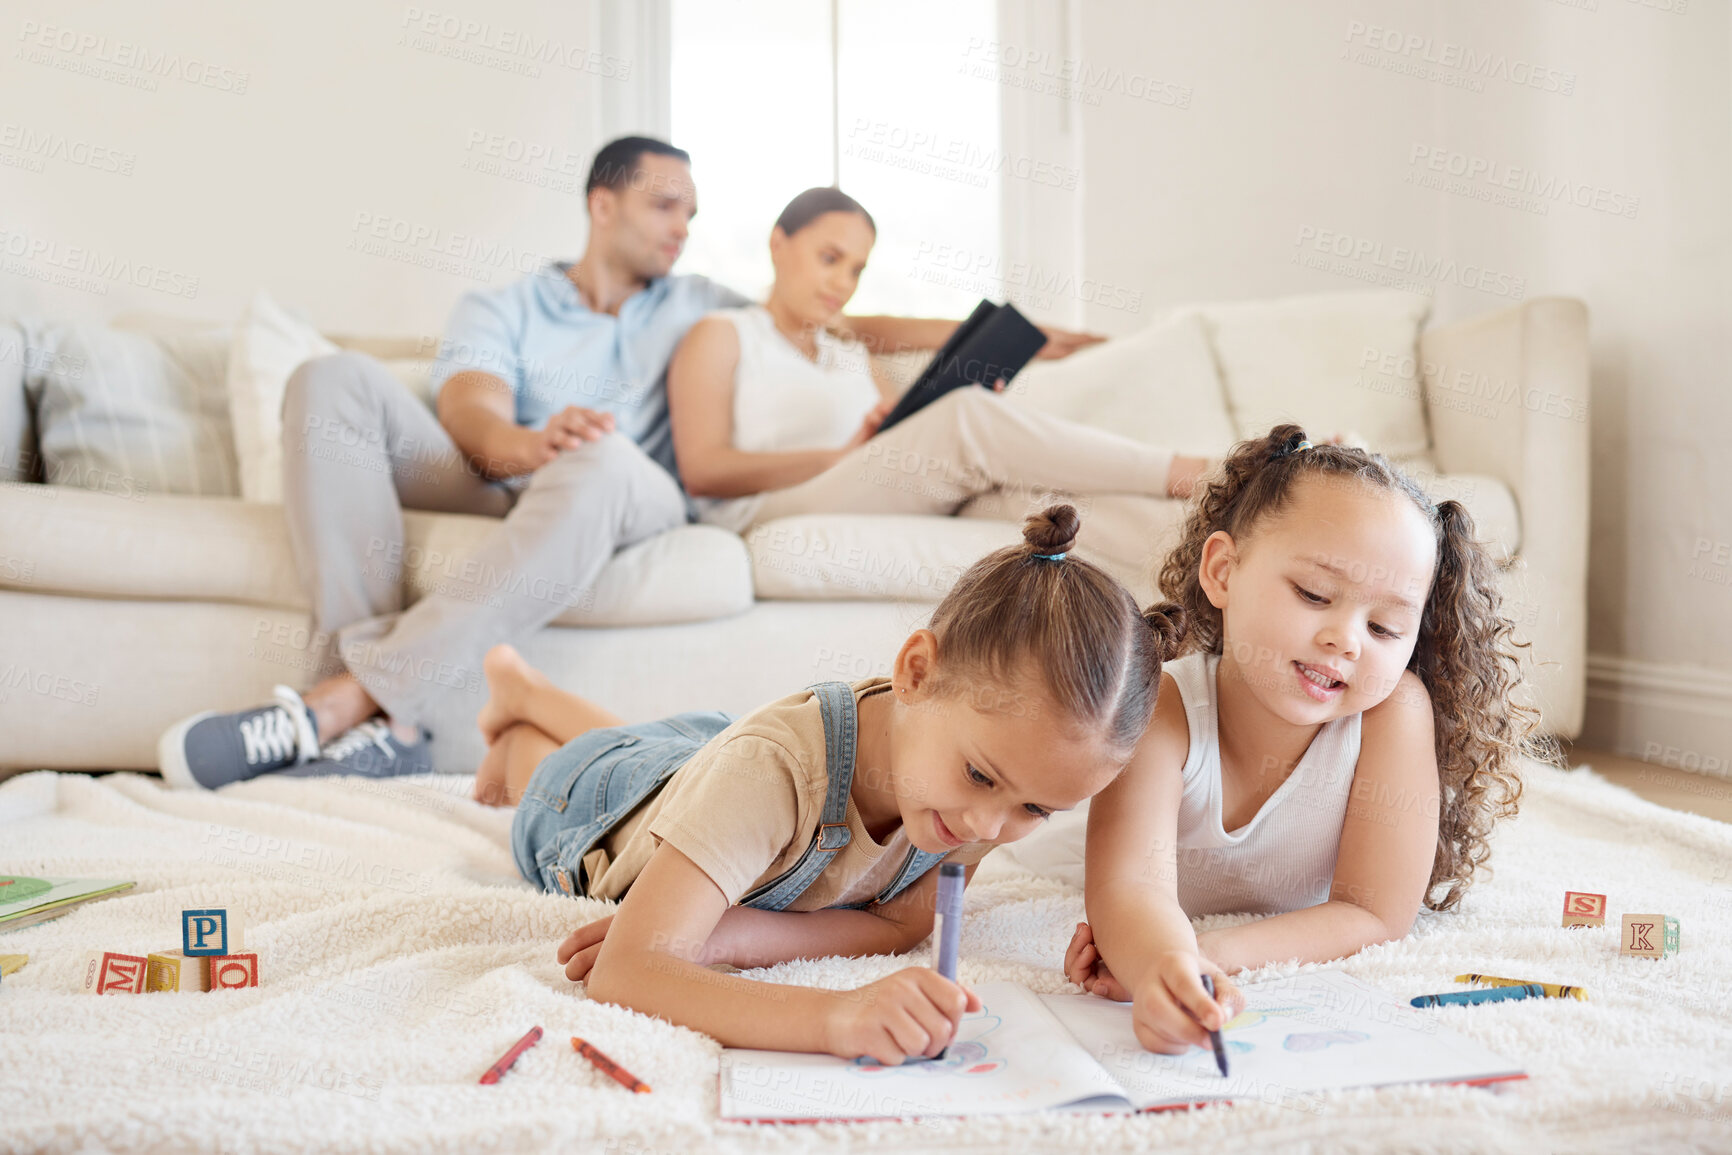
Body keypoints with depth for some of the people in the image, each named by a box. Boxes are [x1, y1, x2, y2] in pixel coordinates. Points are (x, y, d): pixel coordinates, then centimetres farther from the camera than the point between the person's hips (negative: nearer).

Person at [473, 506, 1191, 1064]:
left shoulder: (1002, 757, -37)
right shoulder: (768, 773, -54)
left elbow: (904, 923, -30)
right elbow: (623, 975, -60)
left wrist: (727, 935, -45)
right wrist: (835, 1015, -73)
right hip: (589, 809, -4)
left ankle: (526, 688, 64)